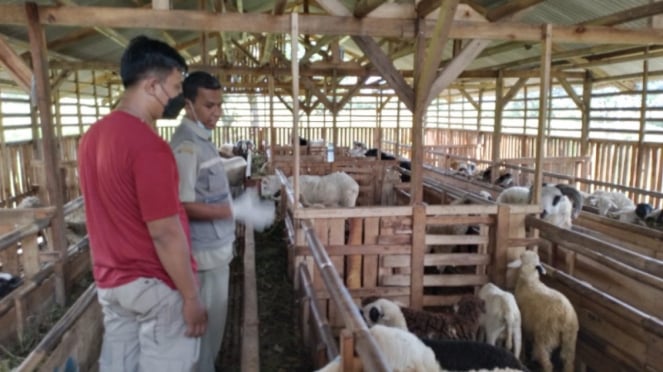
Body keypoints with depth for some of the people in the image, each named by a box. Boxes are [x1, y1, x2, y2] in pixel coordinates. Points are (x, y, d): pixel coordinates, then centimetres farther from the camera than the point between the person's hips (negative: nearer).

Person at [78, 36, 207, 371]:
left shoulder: (93, 137, 4)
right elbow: (165, 233, -23)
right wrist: (191, 297, -15)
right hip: (156, 285, -8)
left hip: (110, 282, 8)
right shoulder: (148, 145, -24)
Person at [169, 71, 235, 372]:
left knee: (212, 321, 21)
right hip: (205, 251, -10)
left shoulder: (202, 139, 10)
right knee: (206, 323, 5)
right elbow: (183, 206, -24)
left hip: (217, 246, 10)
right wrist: (229, 211, -22)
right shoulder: (186, 145, -20)